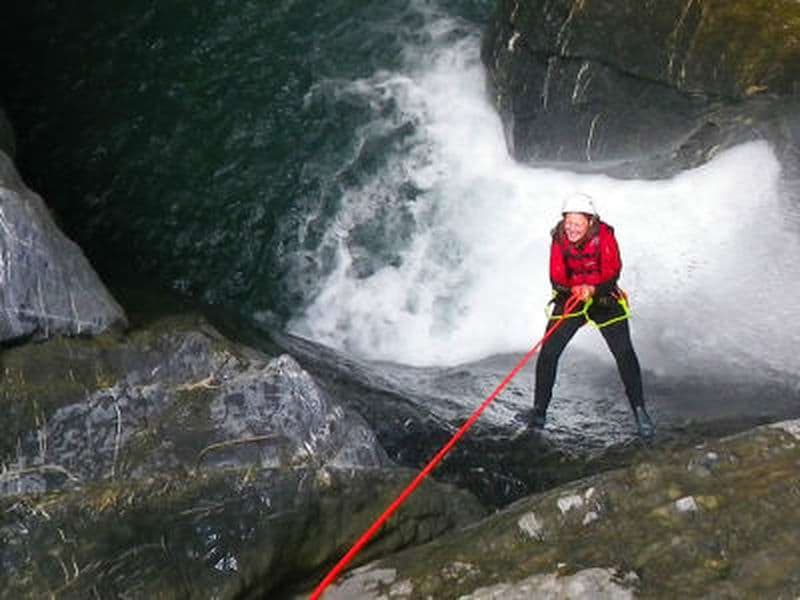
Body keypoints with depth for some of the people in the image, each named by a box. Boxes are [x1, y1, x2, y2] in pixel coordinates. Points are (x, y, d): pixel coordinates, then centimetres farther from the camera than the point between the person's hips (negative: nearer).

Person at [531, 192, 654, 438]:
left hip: (604, 298, -1)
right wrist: (574, 289, -39)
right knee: (548, 353, -8)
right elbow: (557, 276, -18)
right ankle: (539, 410, 8)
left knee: (624, 353, -11)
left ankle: (639, 410, 3)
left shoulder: (604, 235, -19)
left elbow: (612, 270, -26)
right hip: (570, 297, 2)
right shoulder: (559, 239, -13)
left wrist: (592, 288, -45)